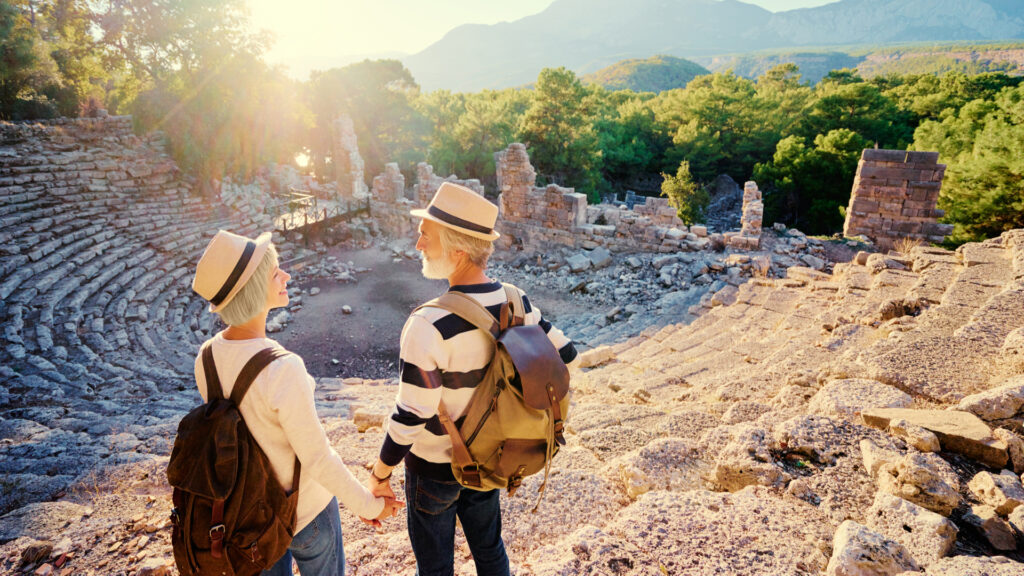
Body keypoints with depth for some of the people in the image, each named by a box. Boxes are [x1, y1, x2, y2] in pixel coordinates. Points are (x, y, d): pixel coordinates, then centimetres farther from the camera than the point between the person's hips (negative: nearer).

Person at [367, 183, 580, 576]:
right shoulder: (517, 304, -13)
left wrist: (380, 474, -10)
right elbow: (566, 357, -1)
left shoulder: (429, 325, -32)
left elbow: (410, 418, -26)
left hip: (434, 467, -5)